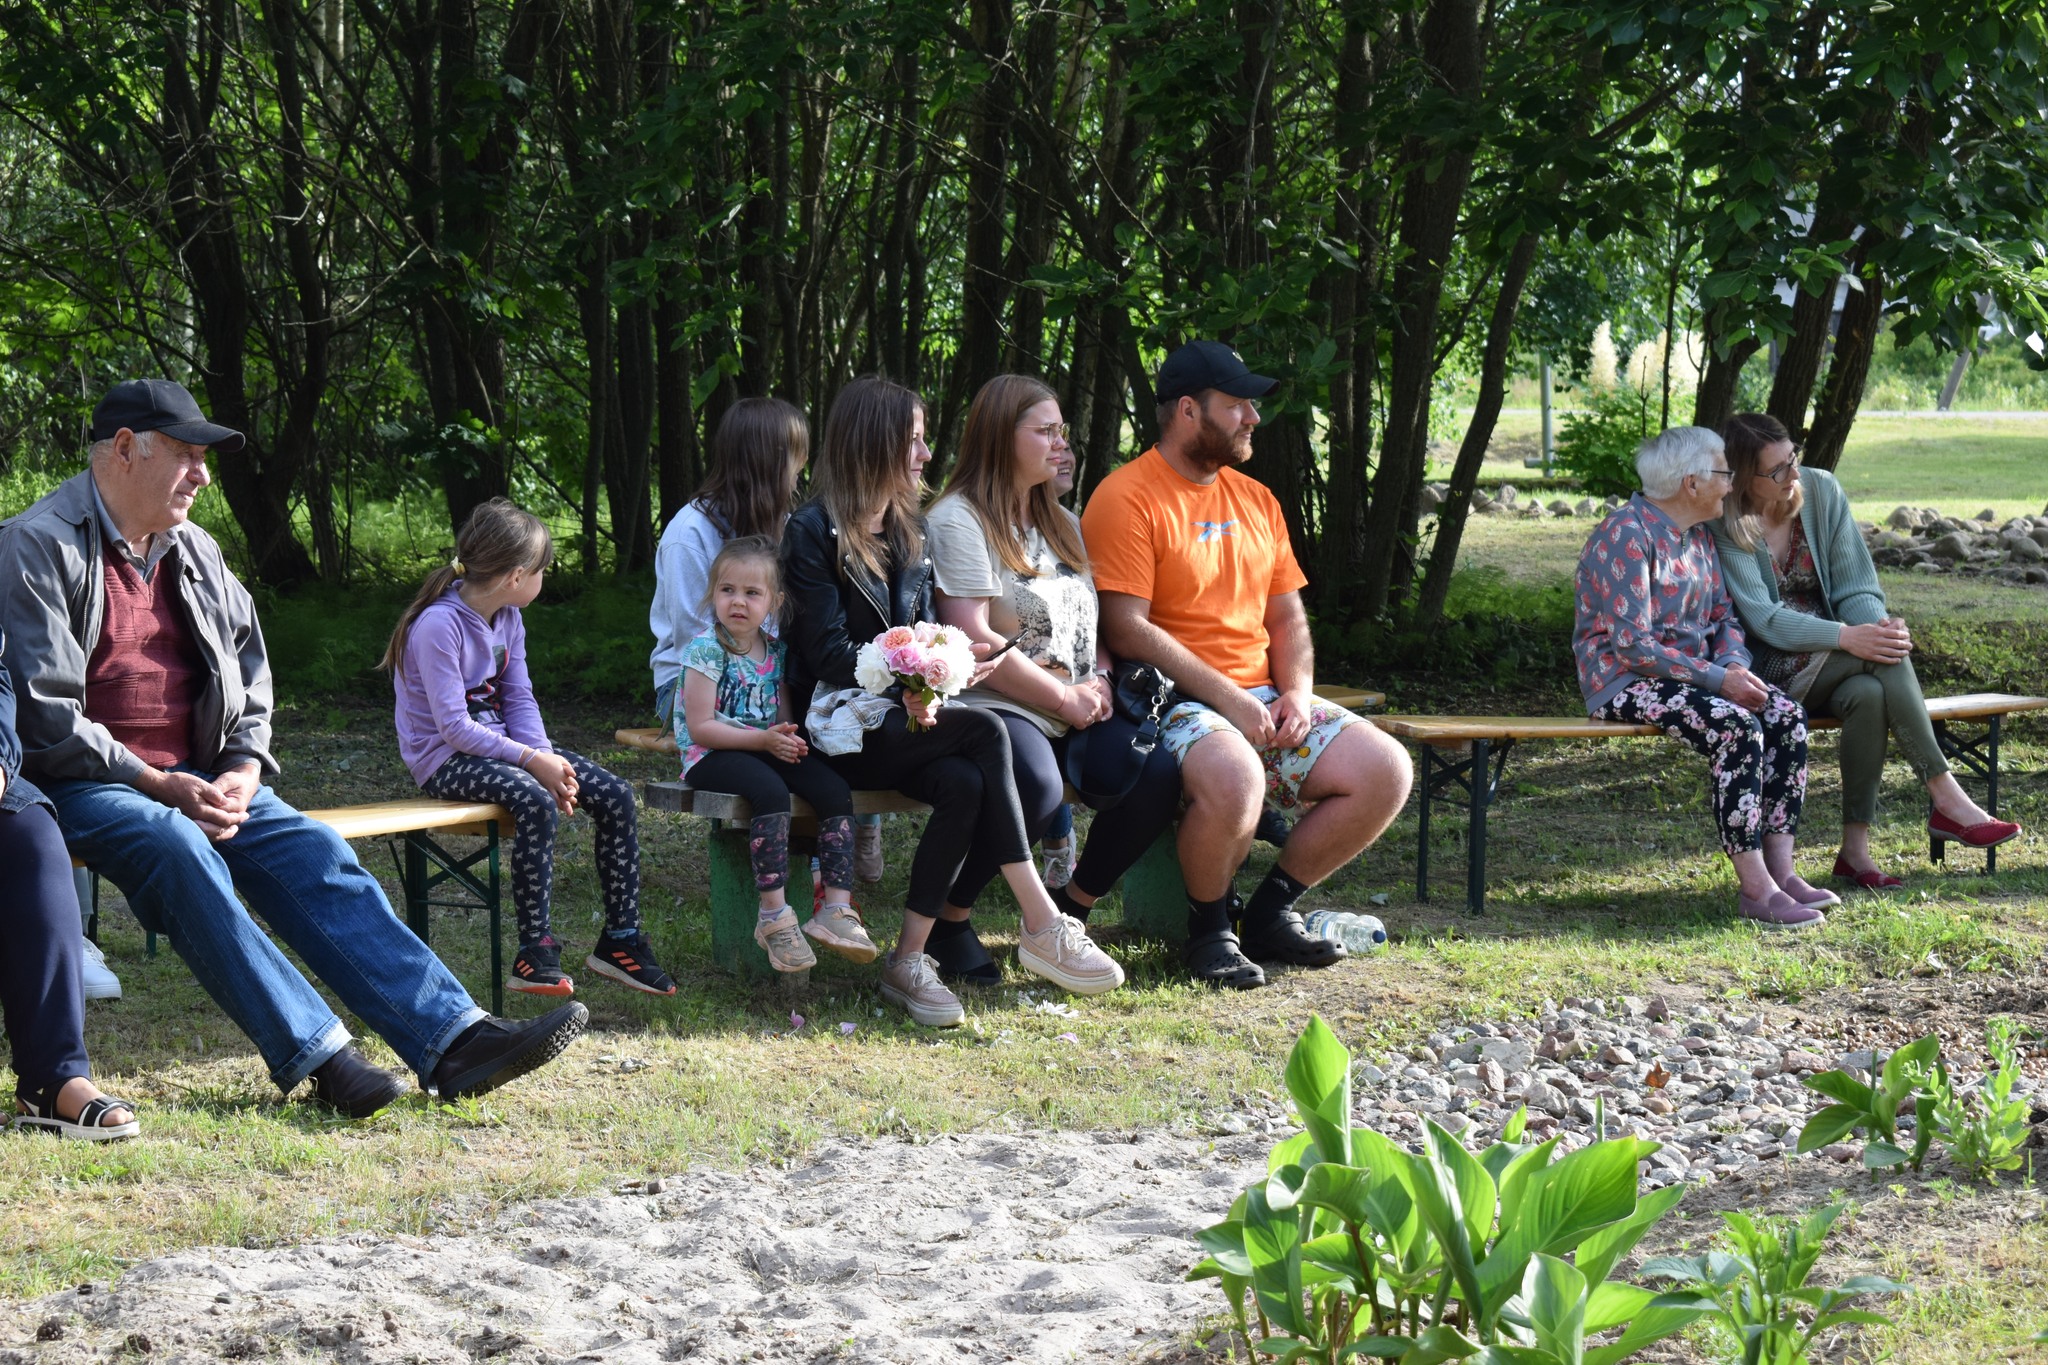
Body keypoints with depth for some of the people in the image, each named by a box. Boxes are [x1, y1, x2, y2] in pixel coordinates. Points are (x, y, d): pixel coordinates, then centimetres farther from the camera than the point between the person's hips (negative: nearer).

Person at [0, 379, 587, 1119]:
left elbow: (249, 668, 24)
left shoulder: (196, 553, 17)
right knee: (177, 850, -35)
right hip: (82, 784, -7)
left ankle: (453, 1038, -26)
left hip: (196, 780, 7)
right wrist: (155, 785, -19)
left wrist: (244, 765, 4)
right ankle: (315, 1055, -41)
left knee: (311, 852, -16)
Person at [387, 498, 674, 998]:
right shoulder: (439, 625, -21)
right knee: (536, 803, -36)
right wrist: (531, 760, -24)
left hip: (499, 742, 9)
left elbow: (519, 699, 9)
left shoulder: (508, 618, 7)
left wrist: (547, 757, -10)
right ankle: (535, 954, -29)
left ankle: (621, 938, 0)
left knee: (616, 795, -7)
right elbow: (454, 727, -23)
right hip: (444, 758, -9)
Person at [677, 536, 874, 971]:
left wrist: (789, 737, -9)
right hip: (711, 757, -6)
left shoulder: (775, 650, 9)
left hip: (766, 749, 7)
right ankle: (774, 916, -32)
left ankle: (836, 907, -19)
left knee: (834, 788, -17)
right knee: (770, 790, -35)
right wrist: (764, 739, -20)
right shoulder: (707, 650, -11)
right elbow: (700, 727, -15)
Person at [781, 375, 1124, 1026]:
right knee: (984, 732, -28)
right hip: (841, 725, -6)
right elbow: (830, 652, -12)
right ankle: (1043, 929, -28)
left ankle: (909, 960, -27)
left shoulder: (907, 532, 18)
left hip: (901, 717, 6)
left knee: (965, 783, -28)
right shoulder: (813, 532, -5)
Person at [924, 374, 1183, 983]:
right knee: (1036, 786, -38)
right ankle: (947, 921, -16)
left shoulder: (1063, 523, 23)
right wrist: (1064, 698, -11)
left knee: (1160, 773, -20)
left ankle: (1072, 908, -1)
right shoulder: (958, 519, -4)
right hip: (993, 706, -7)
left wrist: (1100, 680, 3)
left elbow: (1092, 618, 27)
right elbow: (973, 641, -14)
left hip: (1075, 712, 8)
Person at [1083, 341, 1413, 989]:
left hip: (1263, 698, 8)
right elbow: (1127, 629, -16)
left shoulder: (1255, 500, 17)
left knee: (1386, 770, -11)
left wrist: (1296, 693, -1)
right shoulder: (1126, 499, -8)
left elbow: (1287, 618, 20)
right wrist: (1226, 697, -19)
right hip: (1175, 702, -8)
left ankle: (1271, 910, 3)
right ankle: (1208, 928, -11)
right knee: (1234, 778, -39)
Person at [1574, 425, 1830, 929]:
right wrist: (1717, 679, -23)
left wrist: (1736, 665, -6)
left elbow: (1723, 616, 17)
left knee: (1787, 717, -16)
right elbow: (1632, 645, -22)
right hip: (1625, 680, -9)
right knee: (1736, 728, -32)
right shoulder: (1627, 535, -17)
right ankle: (1755, 889, -29)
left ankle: (1780, 869, -16)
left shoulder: (1698, 535, 12)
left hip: (1692, 673, 9)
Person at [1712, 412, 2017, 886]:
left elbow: (1856, 586, 0)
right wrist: (1847, 638, -32)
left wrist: (1878, 624, -24)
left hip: (1830, 666, 4)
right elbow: (1764, 620, -19)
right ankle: (1947, 799, -27)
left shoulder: (1821, 491, 1)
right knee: (1879, 654, -29)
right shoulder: (1725, 525, -12)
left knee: (1868, 693, -32)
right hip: (1771, 670, -4)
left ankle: (1856, 849, -27)